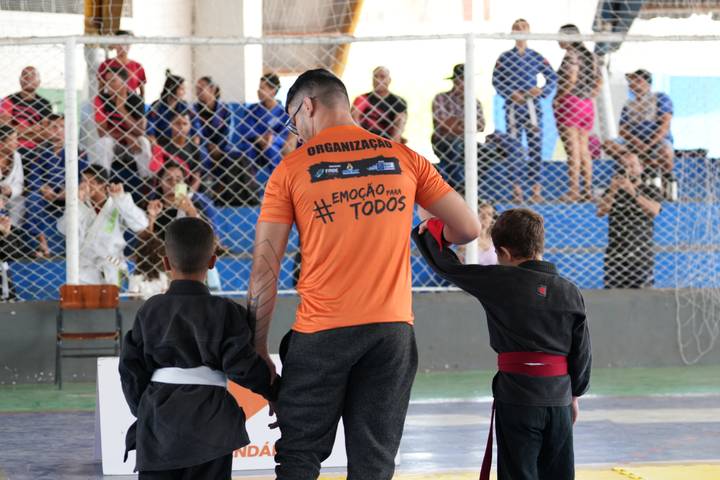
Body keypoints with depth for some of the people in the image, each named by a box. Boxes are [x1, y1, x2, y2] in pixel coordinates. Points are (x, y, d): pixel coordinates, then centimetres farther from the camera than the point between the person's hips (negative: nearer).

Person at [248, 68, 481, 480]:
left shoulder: (292, 168, 1)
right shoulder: (404, 158, 6)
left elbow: (265, 268, -2)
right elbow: (468, 228, 7)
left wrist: (259, 348, 4)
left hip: (321, 333, -2)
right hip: (393, 329, 2)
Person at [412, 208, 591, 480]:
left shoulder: (500, 282, -9)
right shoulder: (571, 292, 3)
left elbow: (446, 266, -2)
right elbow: (582, 352, 9)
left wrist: (430, 232, 13)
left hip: (517, 399, -4)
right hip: (559, 398, 4)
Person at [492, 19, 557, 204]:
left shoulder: (536, 57, 6)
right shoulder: (505, 57, 4)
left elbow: (552, 77, 7)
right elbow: (496, 80, 1)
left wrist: (542, 91, -9)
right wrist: (511, 93, -13)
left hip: (532, 106, 1)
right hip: (513, 106, -1)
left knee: (535, 146, -1)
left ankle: (535, 188, 5)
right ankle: (517, 189, 3)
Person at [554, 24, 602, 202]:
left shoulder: (571, 55, -9)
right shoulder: (590, 56, 14)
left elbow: (571, 79, -23)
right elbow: (599, 82, 17)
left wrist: (558, 99, -15)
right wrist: (588, 98, 17)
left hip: (569, 103, -7)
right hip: (587, 106, 7)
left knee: (572, 150, -7)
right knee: (584, 150, 11)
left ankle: (573, 190, -9)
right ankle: (588, 189, 10)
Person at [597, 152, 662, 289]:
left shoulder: (651, 189, 9)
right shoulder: (614, 189, 14)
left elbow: (654, 210, -12)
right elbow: (600, 212, -1)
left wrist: (634, 193, -21)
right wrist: (613, 191, -14)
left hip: (642, 252, -1)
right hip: (615, 252, 1)